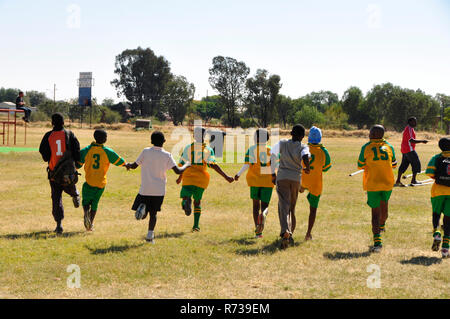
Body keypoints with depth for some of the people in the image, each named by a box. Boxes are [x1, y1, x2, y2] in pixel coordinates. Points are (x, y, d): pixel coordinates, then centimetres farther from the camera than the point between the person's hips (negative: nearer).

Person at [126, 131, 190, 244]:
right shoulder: (167, 155, -3)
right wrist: (186, 165, 13)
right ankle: (150, 235, 8)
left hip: (145, 189, 0)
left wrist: (128, 164, 26)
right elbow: (178, 171, -7)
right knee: (153, 213, 16)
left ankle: (142, 208, -24)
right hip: (159, 190, 1)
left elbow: (134, 166, 3)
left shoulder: (146, 151, -2)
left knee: (143, 216, 9)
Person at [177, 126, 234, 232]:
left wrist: (180, 178, 20)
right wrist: (226, 177, -12)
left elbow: (182, 164, 4)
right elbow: (213, 165, -11)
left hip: (189, 177, -1)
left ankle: (187, 202, -38)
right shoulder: (208, 149, 1)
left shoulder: (188, 148, 3)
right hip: (201, 179, 1)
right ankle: (196, 225, 14)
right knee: (197, 201, 19)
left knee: (185, 197, 2)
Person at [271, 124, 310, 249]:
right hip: (296, 178, 1)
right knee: (292, 207, 17)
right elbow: (305, 157, -20)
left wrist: (273, 173, 7)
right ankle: (290, 234, 22)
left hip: (282, 177, -1)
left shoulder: (282, 143, 6)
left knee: (283, 206, -10)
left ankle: (285, 231, -33)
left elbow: (272, 156, -3)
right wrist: (307, 168, 0)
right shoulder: (303, 147, 1)